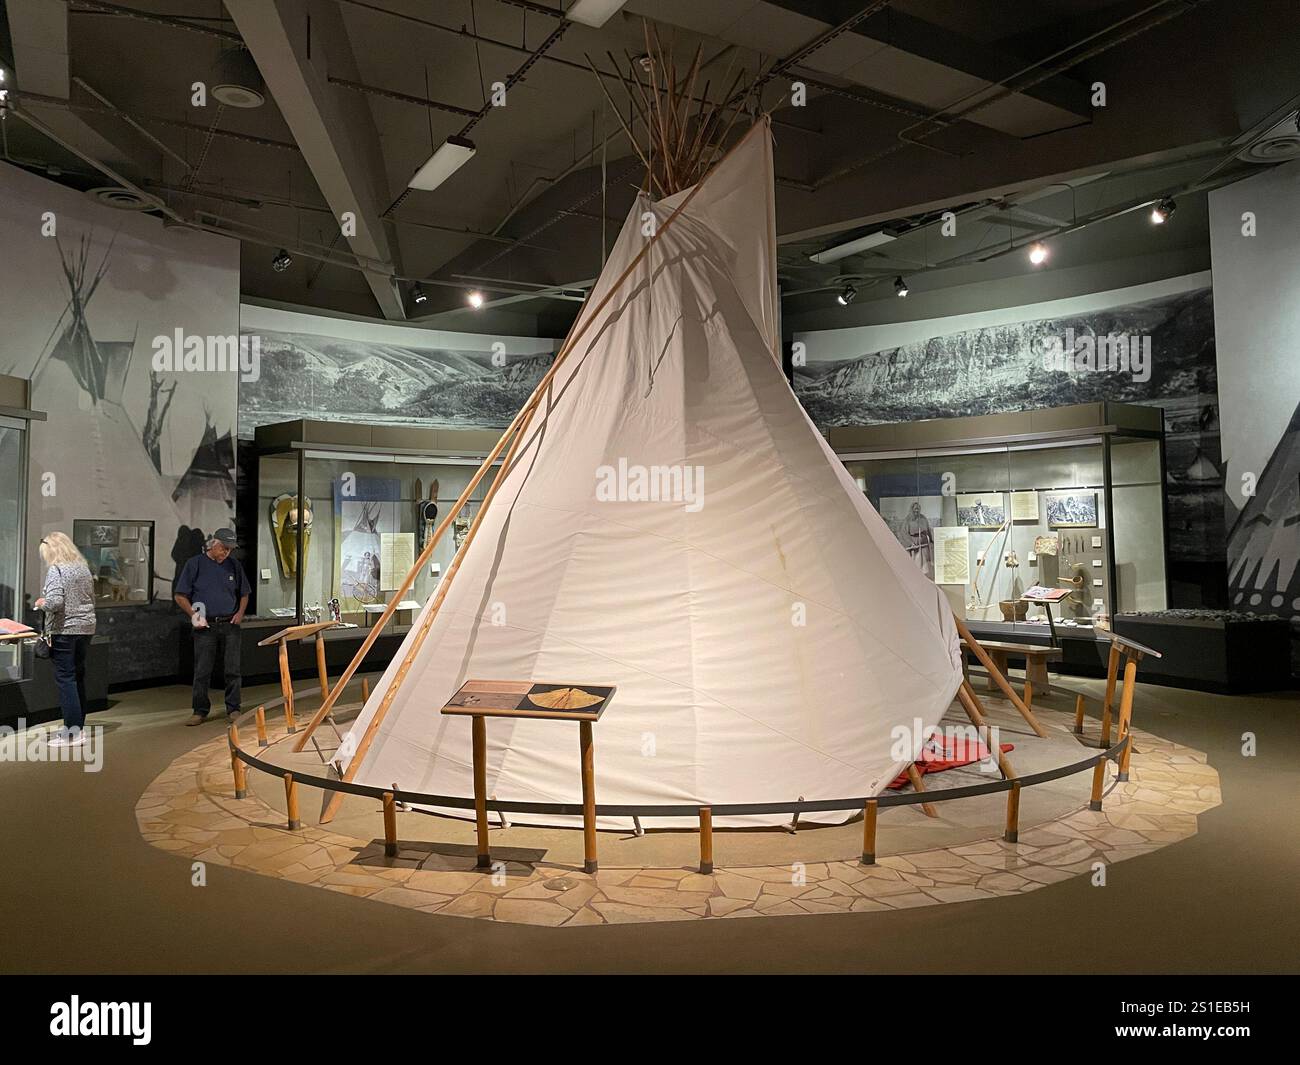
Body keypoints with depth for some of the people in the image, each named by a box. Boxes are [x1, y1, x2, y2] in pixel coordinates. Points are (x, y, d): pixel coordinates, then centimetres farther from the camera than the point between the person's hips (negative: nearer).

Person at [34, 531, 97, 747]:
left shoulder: (56, 569, -11)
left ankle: (72, 733, -2)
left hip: (64, 630, -7)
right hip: (86, 628, 7)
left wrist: (41, 603, -2)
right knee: (79, 677, 15)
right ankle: (79, 726, 23)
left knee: (65, 679, -2)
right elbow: (92, 599, 17)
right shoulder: (83, 568, 10)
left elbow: (54, 601, -21)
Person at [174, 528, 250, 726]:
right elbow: (180, 596, 1)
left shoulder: (234, 566, 10)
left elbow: (244, 594, 21)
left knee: (232, 670, 3)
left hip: (230, 625, 2)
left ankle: (233, 709, 12)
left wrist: (240, 612, 5)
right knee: (202, 672, 2)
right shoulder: (195, 564, 0)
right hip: (205, 626, -2)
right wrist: (193, 614, -11)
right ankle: (200, 711, 12)